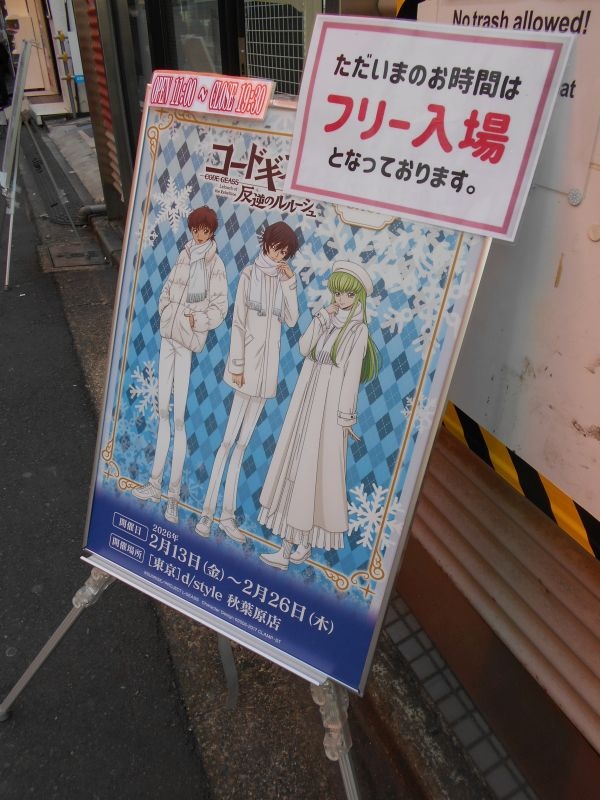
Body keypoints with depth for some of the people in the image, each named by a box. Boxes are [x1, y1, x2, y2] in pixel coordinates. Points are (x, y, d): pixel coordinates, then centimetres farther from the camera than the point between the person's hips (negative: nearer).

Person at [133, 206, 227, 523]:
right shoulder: (184, 255, 14)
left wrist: (197, 321, -17)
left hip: (188, 341, -6)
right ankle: (156, 483, 20)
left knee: (179, 418, -7)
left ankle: (174, 494, 2)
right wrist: (166, 313, 4)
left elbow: (219, 307, -5)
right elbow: (167, 289, 19)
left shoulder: (215, 265, -3)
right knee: (163, 411, 10)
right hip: (168, 334, 6)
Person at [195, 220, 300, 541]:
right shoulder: (250, 274, -3)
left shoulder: (282, 278, 13)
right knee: (229, 439, -4)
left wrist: (290, 282, -3)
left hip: (268, 365, 5)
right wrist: (237, 365, -11)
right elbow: (238, 322, -7)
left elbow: (291, 319, 3)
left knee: (242, 442, 8)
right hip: (248, 361, -5)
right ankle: (207, 511, 6)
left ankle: (227, 514, 15)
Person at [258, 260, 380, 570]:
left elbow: (353, 374, -10)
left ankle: (308, 541, 18)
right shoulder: (326, 321, 12)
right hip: (306, 402, 6)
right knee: (294, 469, 6)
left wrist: (345, 416, -12)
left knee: (317, 473, 0)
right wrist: (321, 318, -8)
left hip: (329, 407, -6)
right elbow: (303, 348, -2)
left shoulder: (358, 329, -6)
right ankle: (286, 548, 15)